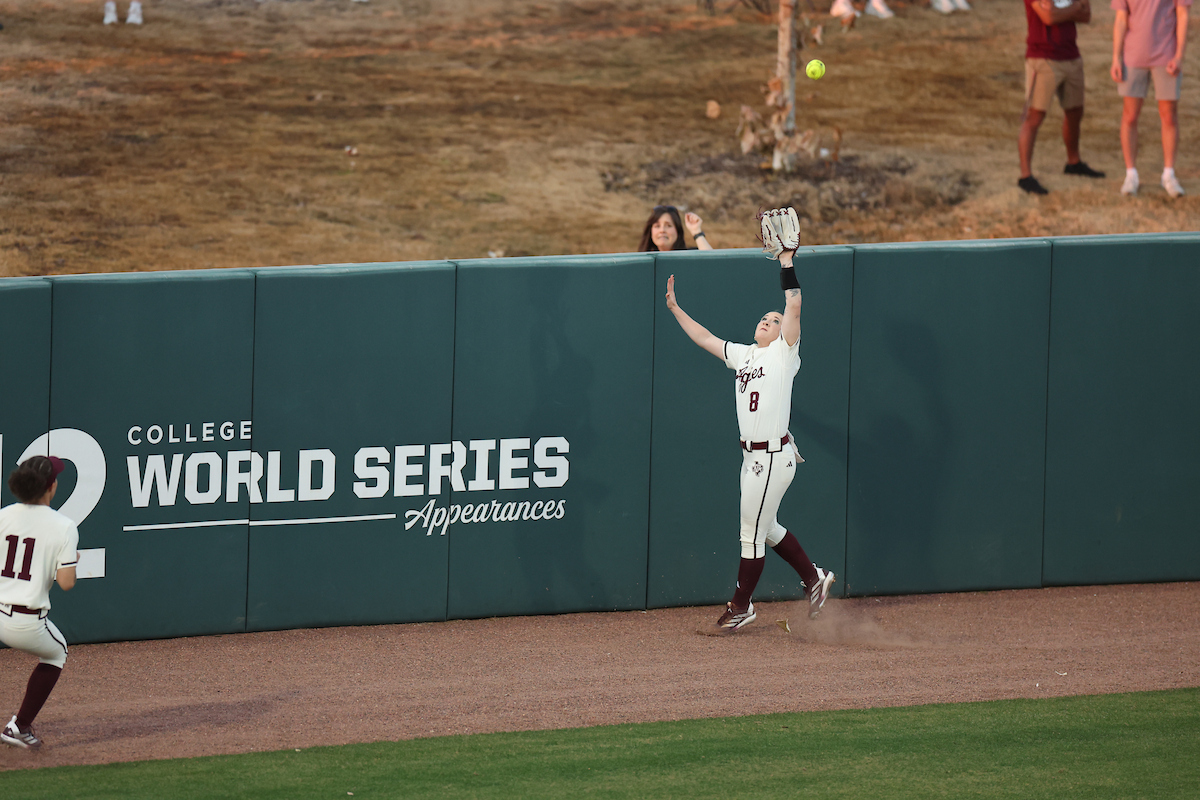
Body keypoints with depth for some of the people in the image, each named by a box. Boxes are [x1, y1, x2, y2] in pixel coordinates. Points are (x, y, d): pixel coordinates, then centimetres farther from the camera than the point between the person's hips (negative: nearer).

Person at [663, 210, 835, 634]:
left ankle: (742, 606, 12)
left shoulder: (784, 354, -6)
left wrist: (787, 262, -19)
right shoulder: (742, 355, 14)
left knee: (752, 531, 1)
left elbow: (794, 306, -17)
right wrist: (675, 308, 21)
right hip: (752, 455, 8)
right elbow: (705, 339, 22)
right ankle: (813, 579, 32)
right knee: (764, 527, 18)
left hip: (774, 456, -8)